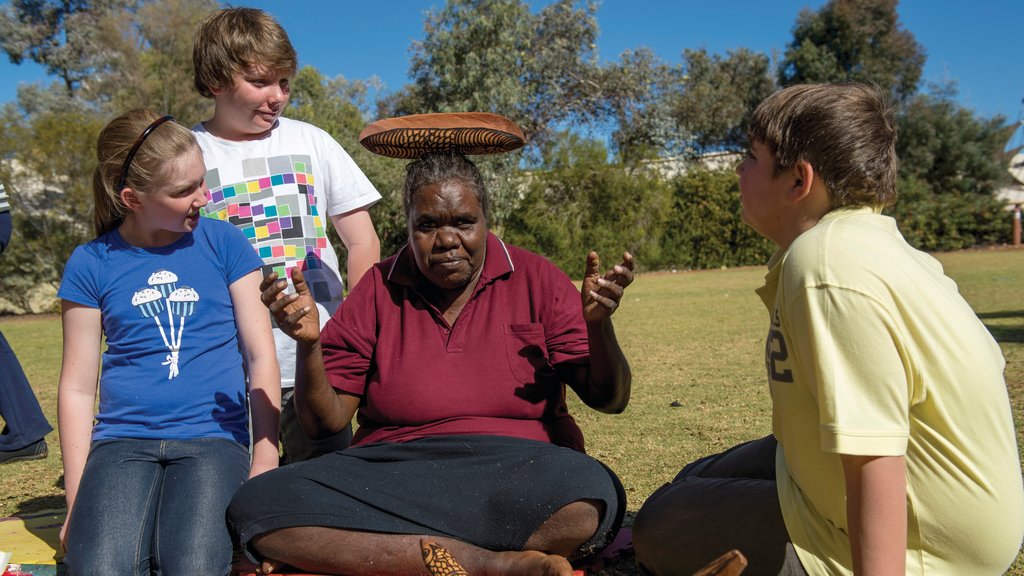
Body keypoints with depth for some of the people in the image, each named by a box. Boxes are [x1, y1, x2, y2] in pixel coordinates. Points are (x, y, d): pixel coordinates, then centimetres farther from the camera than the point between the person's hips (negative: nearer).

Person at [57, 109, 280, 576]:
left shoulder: (223, 243, 5)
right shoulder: (91, 264, 6)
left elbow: (261, 355, 4)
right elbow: (77, 386, 8)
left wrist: (265, 459, -4)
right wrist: (78, 498, 3)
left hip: (214, 437, 0)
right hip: (123, 441, 1)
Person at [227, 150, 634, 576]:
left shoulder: (534, 278, 4)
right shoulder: (379, 290, 7)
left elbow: (609, 400, 3)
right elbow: (326, 420, 7)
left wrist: (597, 325, -16)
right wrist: (308, 345, -11)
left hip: (518, 470, -2)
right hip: (392, 472, 3)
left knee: (591, 499, -35)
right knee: (257, 507, -25)